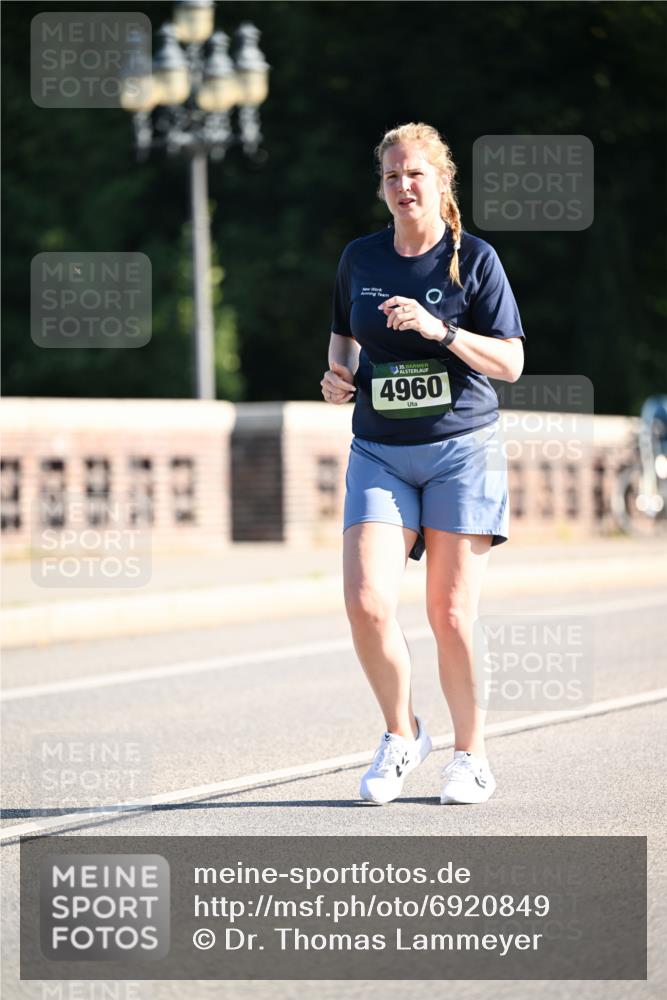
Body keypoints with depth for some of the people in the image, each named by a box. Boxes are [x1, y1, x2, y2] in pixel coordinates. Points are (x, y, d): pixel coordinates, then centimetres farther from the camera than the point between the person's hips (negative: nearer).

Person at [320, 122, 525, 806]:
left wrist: (438, 330, -18)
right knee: (367, 603, -13)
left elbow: (510, 363, -5)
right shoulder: (359, 259, 8)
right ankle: (401, 736, 10)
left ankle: (471, 756, 15)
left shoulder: (474, 259, -2)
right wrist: (340, 377, 3)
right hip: (379, 453, 3)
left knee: (450, 615, -3)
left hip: (461, 449, -3)